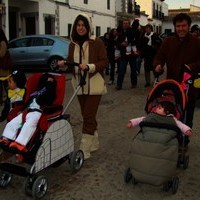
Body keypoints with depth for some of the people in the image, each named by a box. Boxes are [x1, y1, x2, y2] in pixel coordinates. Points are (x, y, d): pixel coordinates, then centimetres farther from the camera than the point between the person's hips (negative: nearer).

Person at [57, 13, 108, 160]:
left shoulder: (96, 42, -8)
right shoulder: (73, 44, 8)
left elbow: (104, 62, -10)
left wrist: (88, 66, -23)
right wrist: (64, 63, -6)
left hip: (94, 85, -6)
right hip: (80, 85, 6)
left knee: (88, 117, -7)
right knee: (88, 116, 16)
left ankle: (84, 150, 1)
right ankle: (94, 143, 33)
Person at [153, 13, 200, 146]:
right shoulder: (168, 42, 5)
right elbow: (160, 57, 3)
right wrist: (158, 65, -19)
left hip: (189, 87, -2)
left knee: (186, 118, 10)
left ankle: (184, 142, 27)